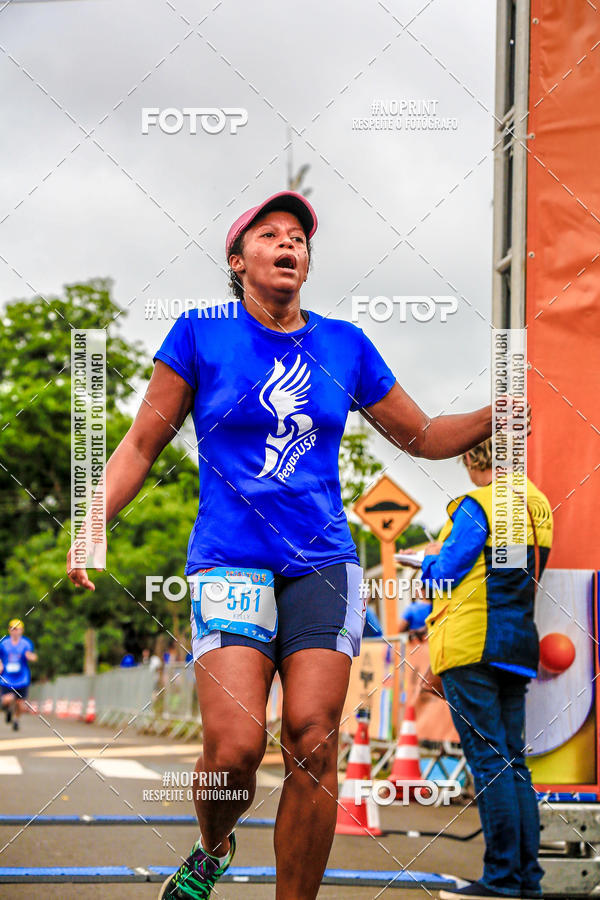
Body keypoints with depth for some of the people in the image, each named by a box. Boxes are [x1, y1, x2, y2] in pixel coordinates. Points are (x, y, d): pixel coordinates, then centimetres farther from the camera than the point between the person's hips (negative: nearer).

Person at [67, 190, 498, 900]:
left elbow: (422, 437, 21)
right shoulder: (201, 334, 4)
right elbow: (142, 444, 7)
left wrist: (498, 415, 3)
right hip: (229, 562, -2)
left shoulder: (346, 346, 12)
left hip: (323, 563, 3)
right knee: (234, 750, -16)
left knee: (312, 744, -12)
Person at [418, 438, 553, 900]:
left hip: (471, 644, -8)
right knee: (514, 761, 10)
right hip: (519, 646, 8)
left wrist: (430, 559, 10)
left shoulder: (477, 506, -12)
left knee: (488, 761, -7)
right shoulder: (537, 504, 12)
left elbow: (444, 573, -12)